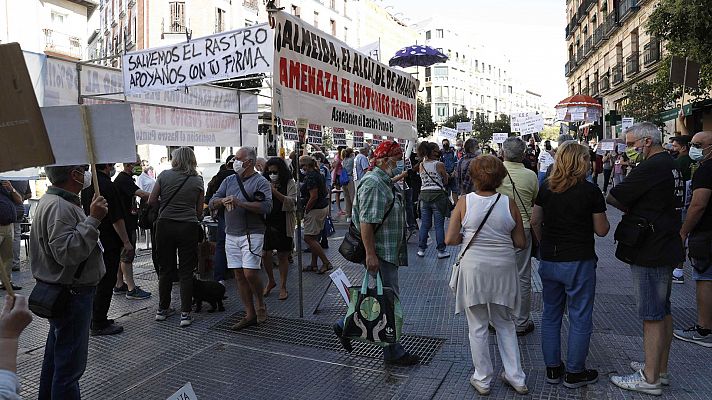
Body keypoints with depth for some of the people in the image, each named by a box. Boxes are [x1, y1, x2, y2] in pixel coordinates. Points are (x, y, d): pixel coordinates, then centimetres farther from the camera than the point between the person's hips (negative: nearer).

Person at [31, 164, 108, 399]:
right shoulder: (59, 207, -23)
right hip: (71, 296, -11)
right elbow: (66, 252, -34)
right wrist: (93, 219, -32)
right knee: (70, 362, -2)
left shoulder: (51, 201, 12)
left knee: (56, 356, 24)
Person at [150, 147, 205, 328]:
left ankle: (162, 309, 25)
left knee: (166, 268, 13)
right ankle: (185, 314, 5)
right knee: (186, 271, 4)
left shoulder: (164, 175, 1)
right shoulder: (198, 180, 2)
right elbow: (199, 211, 3)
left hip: (165, 225, 1)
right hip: (188, 227, -1)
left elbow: (151, 200, 2)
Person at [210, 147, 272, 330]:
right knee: (239, 276, 7)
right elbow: (212, 203, 12)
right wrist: (223, 201, -11)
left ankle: (260, 304, 14)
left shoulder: (261, 182, -4)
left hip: (252, 234, -6)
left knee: (250, 273, -13)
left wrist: (239, 202, -21)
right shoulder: (229, 180, 15)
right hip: (231, 235, 6)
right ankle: (250, 315, 17)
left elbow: (266, 207, -18)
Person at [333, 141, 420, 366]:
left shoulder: (385, 182, 16)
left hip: (389, 252, 11)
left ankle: (345, 326, 26)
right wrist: (370, 254, -25)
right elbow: (366, 222, -24)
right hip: (380, 253, -11)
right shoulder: (373, 183, -17)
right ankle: (393, 353, 15)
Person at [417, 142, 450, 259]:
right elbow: (445, 182, 1)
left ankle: (421, 249, 15)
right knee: (439, 225, 3)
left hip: (424, 194, 4)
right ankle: (441, 251, 9)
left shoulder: (421, 165, 4)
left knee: (425, 224, 11)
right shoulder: (439, 165, -8)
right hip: (437, 195, -4)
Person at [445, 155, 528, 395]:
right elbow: (520, 243, 0)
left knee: (477, 327, 13)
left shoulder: (465, 202, -9)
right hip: (503, 269, 2)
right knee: (505, 324, 21)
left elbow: (450, 239, -9)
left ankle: (483, 380, 25)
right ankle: (516, 377, 28)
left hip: (473, 268, -2)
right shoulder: (509, 203, -5)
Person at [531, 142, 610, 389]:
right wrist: (602, 217, 13)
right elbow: (602, 230, -6)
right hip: (579, 262, -4)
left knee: (550, 315, 15)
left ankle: (552, 369, 25)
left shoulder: (546, 187, 1)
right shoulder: (590, 190, -11)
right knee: (580, 318, 10)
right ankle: (574, 373, 20)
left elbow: (535, 221, 6)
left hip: (549, 261, 5)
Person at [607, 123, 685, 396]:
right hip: (667, 248, 10)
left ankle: (650, 378, 8)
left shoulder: (652, 167, -19)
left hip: (650, 252, -10)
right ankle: (660, 369, 30)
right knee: (663, 311, 17)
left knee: (651, 316, -2)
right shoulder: (670, 165, 14)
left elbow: (614, 198, -17)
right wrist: (629, 207, 1)